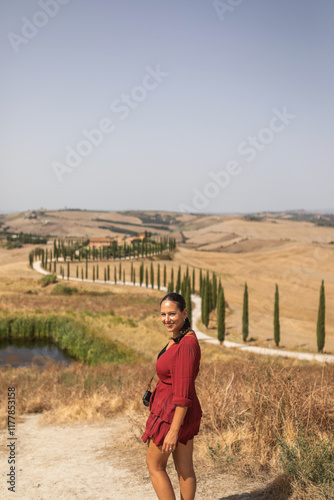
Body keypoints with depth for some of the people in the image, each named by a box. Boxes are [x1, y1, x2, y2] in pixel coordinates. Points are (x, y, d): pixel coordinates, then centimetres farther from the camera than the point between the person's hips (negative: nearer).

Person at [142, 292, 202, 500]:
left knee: (155, 465, 10)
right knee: (185, 467, 18)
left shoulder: (186, 345, -27)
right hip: (184, 412, 9)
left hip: (173, 414, -9)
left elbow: (183, 394, -26)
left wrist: (173, 431, -23)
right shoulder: (182, 336, 3)